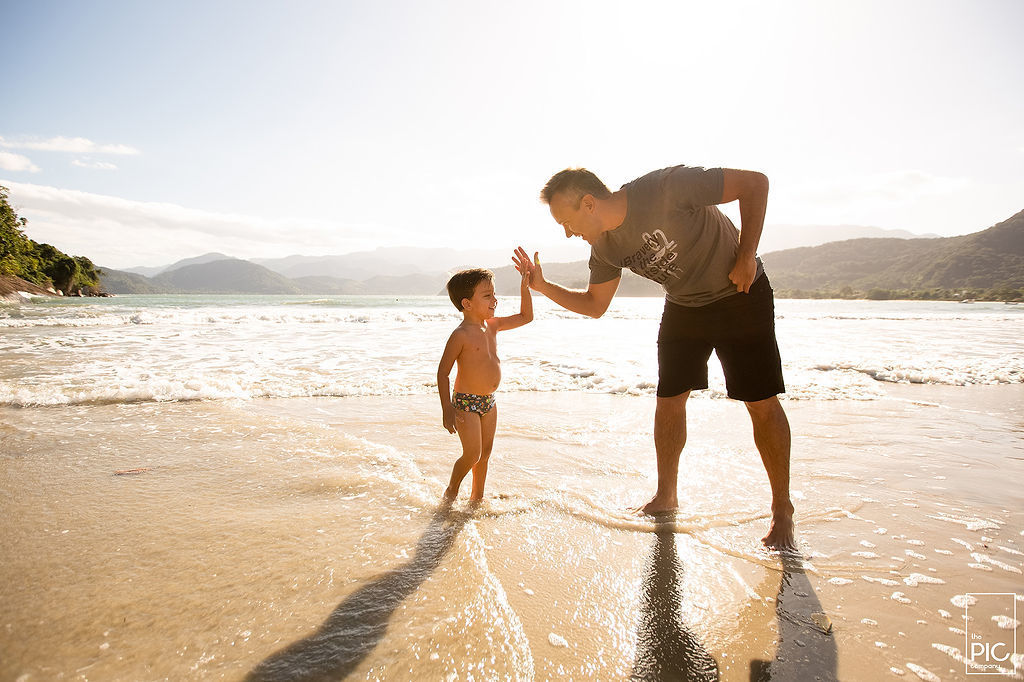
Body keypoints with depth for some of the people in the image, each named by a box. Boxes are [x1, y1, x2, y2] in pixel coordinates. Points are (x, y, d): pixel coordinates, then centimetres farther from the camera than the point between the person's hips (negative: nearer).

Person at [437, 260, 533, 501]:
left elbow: (526, 316, 16)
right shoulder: (461, 335, -17)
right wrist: (447, 409, -20)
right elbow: (442, 372, -15)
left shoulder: (492, 326, 5)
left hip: (488, 401, 7)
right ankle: (451, 490, 21)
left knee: (486, 452, 15)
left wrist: (525, 287, 3)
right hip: (466, 402, -7)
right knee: (472, 454, -5)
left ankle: (477, 496, 31)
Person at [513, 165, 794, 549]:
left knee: (762, 404, -5)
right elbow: (594, 305, 4)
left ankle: (782, 510, 11)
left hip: (740, 295, -5)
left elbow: (755, 182, -21)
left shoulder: (665, 188, -29)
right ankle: (666, 496, 20)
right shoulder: (605, 247, -8)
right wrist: (543, 287, -9)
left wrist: (746, 255, -23)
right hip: (684, 306, 6)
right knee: (669, 400, 3)